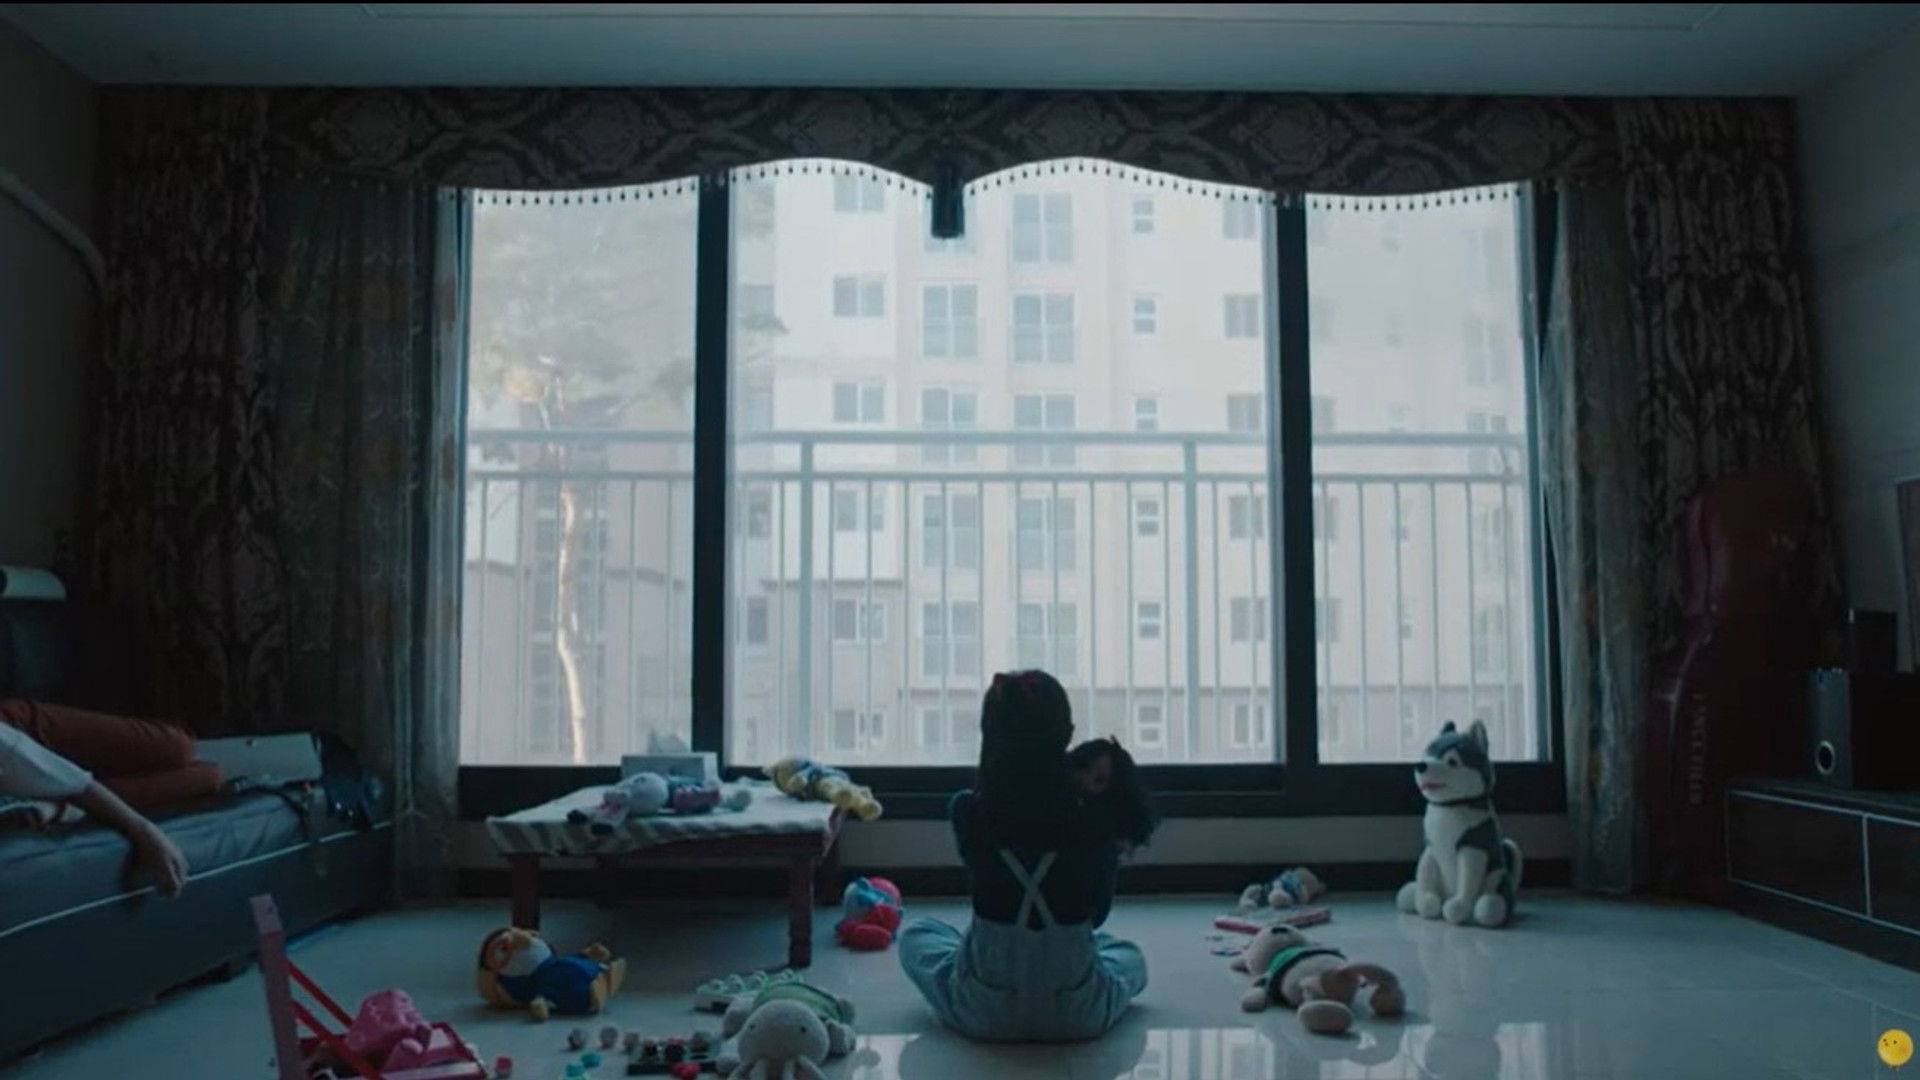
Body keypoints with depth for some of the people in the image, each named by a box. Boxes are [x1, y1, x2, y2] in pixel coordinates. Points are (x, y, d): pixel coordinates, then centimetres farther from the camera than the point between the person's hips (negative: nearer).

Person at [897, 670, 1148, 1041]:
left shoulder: (966, 813, -15)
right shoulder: (1095, 820, -16)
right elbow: (1098, 912, 1)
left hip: (984, 1012, -1)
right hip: (1078, 1014, 1)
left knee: (914, 937, 30)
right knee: (1129, 955, 35)